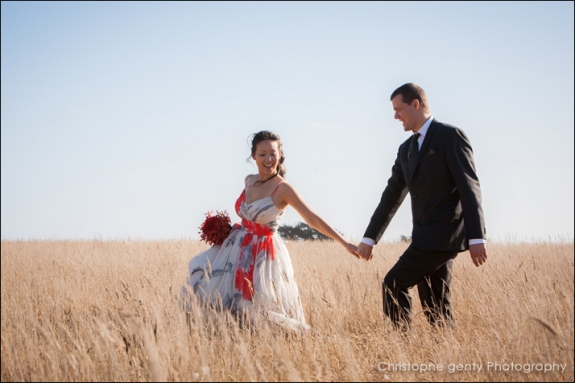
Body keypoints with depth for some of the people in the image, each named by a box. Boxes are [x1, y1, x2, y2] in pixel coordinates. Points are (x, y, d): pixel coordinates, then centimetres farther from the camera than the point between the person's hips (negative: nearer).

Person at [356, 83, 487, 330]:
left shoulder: (451, 136, -7)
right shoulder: (406, 149, 18)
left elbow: (469, 187, -14)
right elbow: (392, 195, 20)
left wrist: (476, 237, -21)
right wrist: (369, 238, 17)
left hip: (444, 234, -8)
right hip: (427, 237, 8)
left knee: (394, 285, -10)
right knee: (435, 307, 6)